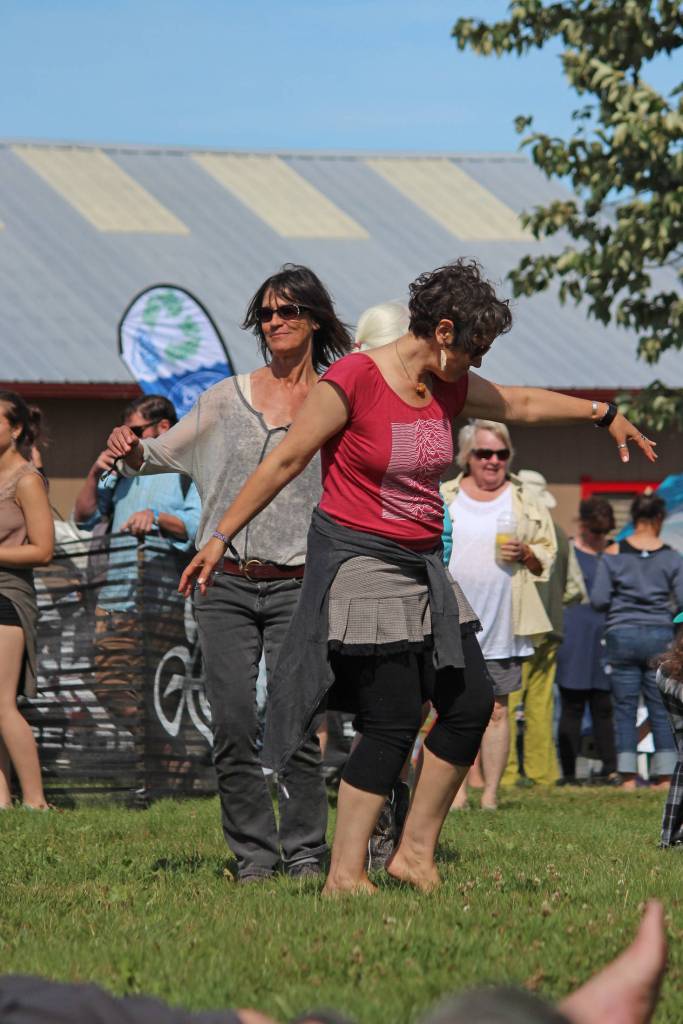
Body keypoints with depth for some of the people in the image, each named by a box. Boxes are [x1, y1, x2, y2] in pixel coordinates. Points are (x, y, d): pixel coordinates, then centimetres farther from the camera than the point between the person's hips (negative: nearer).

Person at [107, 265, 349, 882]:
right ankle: (254, 853, 7)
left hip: (297, 587, -2)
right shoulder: (230, 397, 11)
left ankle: (305, 851, 2)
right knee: (234, 726, -2)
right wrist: (133, 452, -4)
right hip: (225, 584, 2)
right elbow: (165, 455, 17)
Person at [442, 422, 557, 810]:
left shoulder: (524, 501, 9)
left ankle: (491, 792, 7)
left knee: (496, 708, 2)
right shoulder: (444, 498, 10)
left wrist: (526, 555, -9)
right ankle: (458, 791, 4)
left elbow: (548, 554, 12)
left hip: (502, 623, 0)